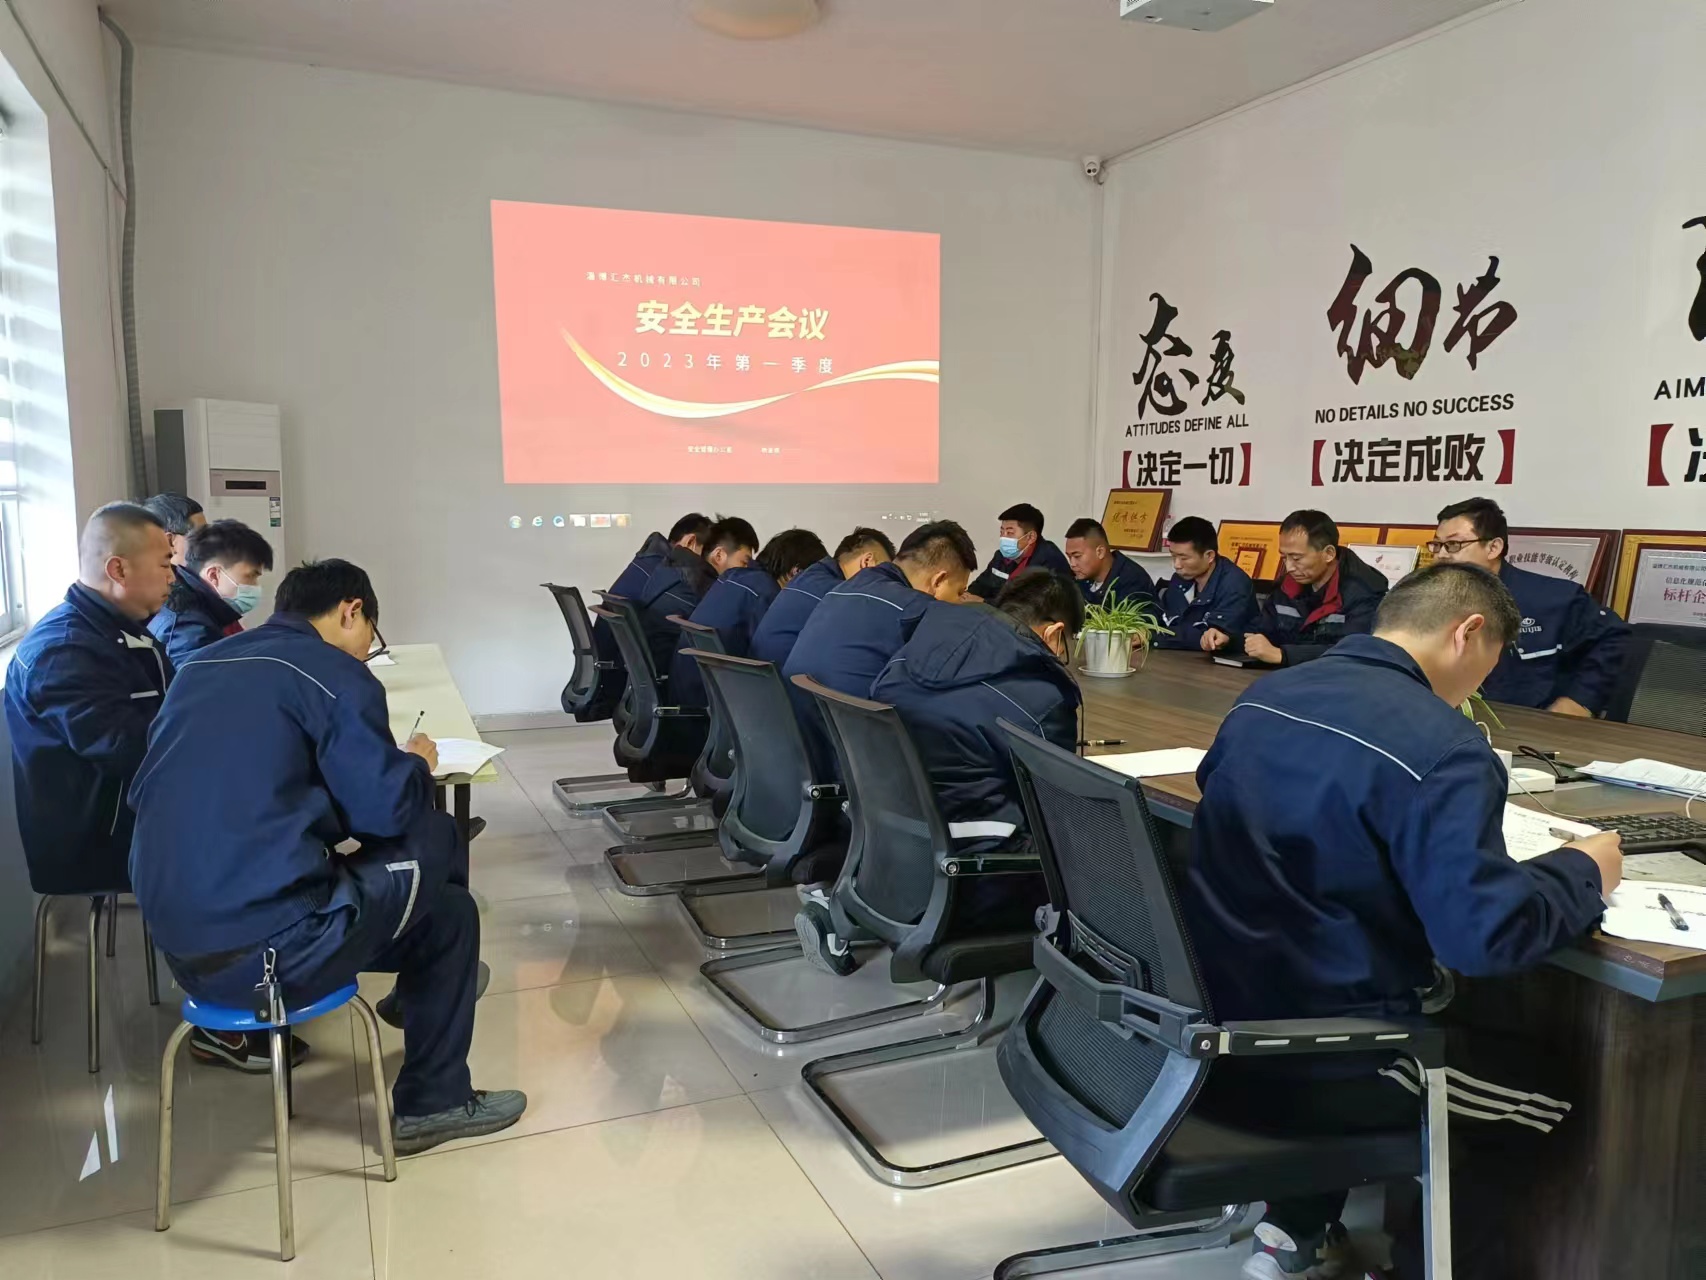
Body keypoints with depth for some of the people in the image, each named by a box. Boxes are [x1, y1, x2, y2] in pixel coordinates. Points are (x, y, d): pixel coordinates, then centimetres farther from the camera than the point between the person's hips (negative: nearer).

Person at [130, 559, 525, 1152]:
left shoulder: (200, 665, 13)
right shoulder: (334, 673, -9)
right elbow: (385, 809, -12)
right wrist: (416, 764, 10)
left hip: (177, 945, 8)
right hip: (262, 952, -8)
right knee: (450, 912, 12)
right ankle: (433, 1105, 20)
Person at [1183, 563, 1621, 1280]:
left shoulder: (1264, 697, 3)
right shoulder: (1440, 749, -21)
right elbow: (1485, 937, -25)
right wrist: (1585, 872, -5)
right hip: (1311, 1059, -7)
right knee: (1533, 1084, 21)